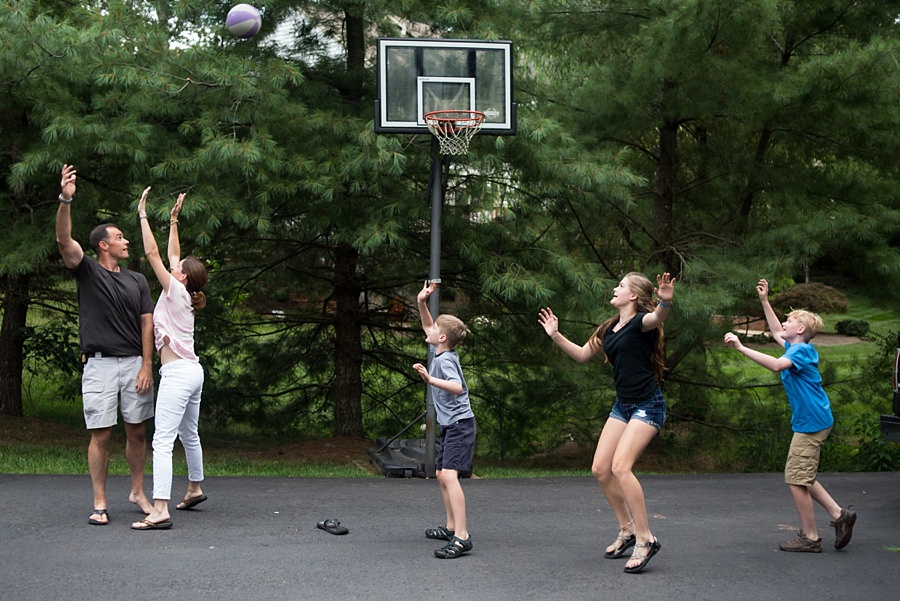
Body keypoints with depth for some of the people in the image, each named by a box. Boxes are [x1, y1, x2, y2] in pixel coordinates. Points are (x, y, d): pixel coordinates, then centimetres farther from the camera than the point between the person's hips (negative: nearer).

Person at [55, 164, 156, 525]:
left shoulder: (137, 280, 13)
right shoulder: (87, 271, 3)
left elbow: (147, 323, 9)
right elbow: (64, 241, -14)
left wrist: (147, 366, -1)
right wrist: (66, 201, -30)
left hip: (134, 363, 3)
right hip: (100, 363, -3)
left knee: (137, 431, 7)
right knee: (101, 435, -3)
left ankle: (138, 492, 20)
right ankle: (100, 503, 3)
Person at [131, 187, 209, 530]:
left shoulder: (175, 291, -9)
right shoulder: (185, 297, 12)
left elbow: (152, 253, -12)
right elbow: (172, 255, 23)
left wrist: (143, 215, -5)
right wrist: (173, 221, 28)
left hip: (178, 374, -10)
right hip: (192, 372, 10)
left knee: (163, 441, -15)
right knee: (189, 435, 24)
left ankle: (160, 511, -24)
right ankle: (194, 489, 40)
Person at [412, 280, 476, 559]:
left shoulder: (444, 360, -16)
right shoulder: (441, 354, 10)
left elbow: (457, 387, -32)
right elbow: (427, 327, 25)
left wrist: (430, 379, -39)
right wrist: (422, 303, 13)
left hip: (460, 423, -11)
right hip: (450, 425, 11)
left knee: (449, 474, -22)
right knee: (441, 474, 18)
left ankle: (462, 536, -30)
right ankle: (451, 528, 28)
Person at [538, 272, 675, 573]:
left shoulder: (640, 322, -12)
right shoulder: (610, 329, 13)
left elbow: (657, 317, -37)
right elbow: (582, 354, 25)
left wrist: (666, 302, -59)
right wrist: (555, 335, 18)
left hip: (647, 405, -9)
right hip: (622, 405, 9)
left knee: (620, 467, -22)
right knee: (600, 469, 5)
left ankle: (645, 540, -14)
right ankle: (627, 531, 20)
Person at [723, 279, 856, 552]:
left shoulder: (802, 350, -14)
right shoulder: (797, 348, 14)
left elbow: (776, 365, -34)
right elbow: (776, 332, 34)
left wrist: (741, 348, -36)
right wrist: (764, 301, 32)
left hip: (811, 422, -10)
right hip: (810, 422, 10)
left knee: (797, 478, -5)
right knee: (801, 477, 15)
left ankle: (810, 537, 0)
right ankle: (838, 514, 16)